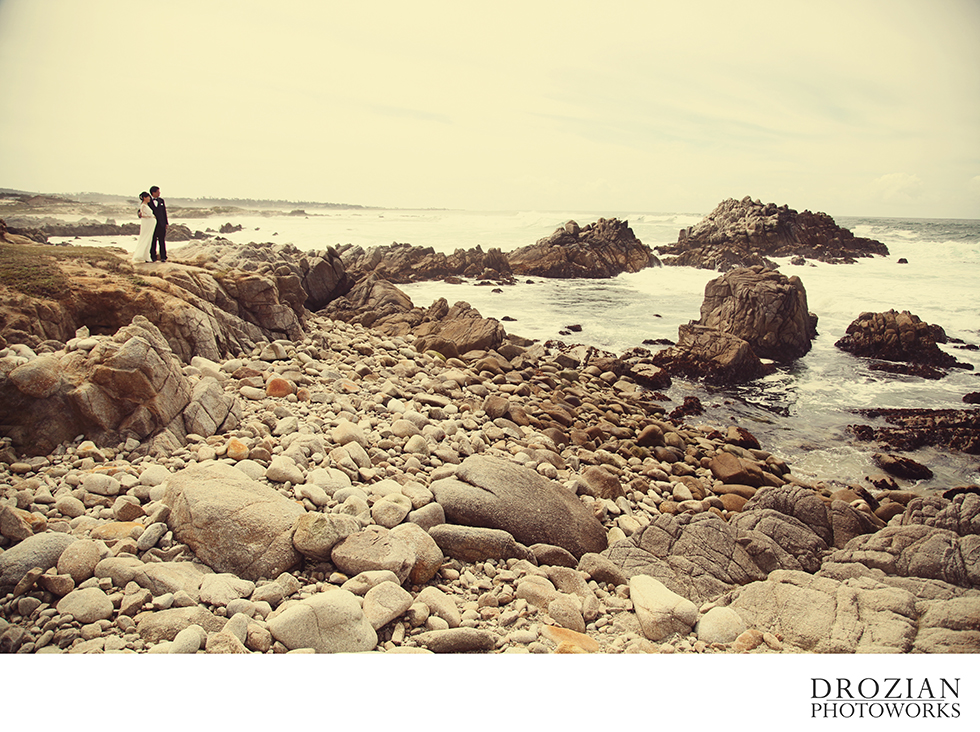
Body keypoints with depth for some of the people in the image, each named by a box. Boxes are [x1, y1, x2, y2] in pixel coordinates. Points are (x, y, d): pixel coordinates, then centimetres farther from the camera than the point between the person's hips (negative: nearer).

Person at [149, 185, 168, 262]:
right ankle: (153, 257, 6)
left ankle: (163, 257, 6)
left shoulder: (161, 200, 12)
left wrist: (166, 223, 9)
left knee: (162, 241, 2)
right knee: (152, 241, 1)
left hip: (161, 224, 2)